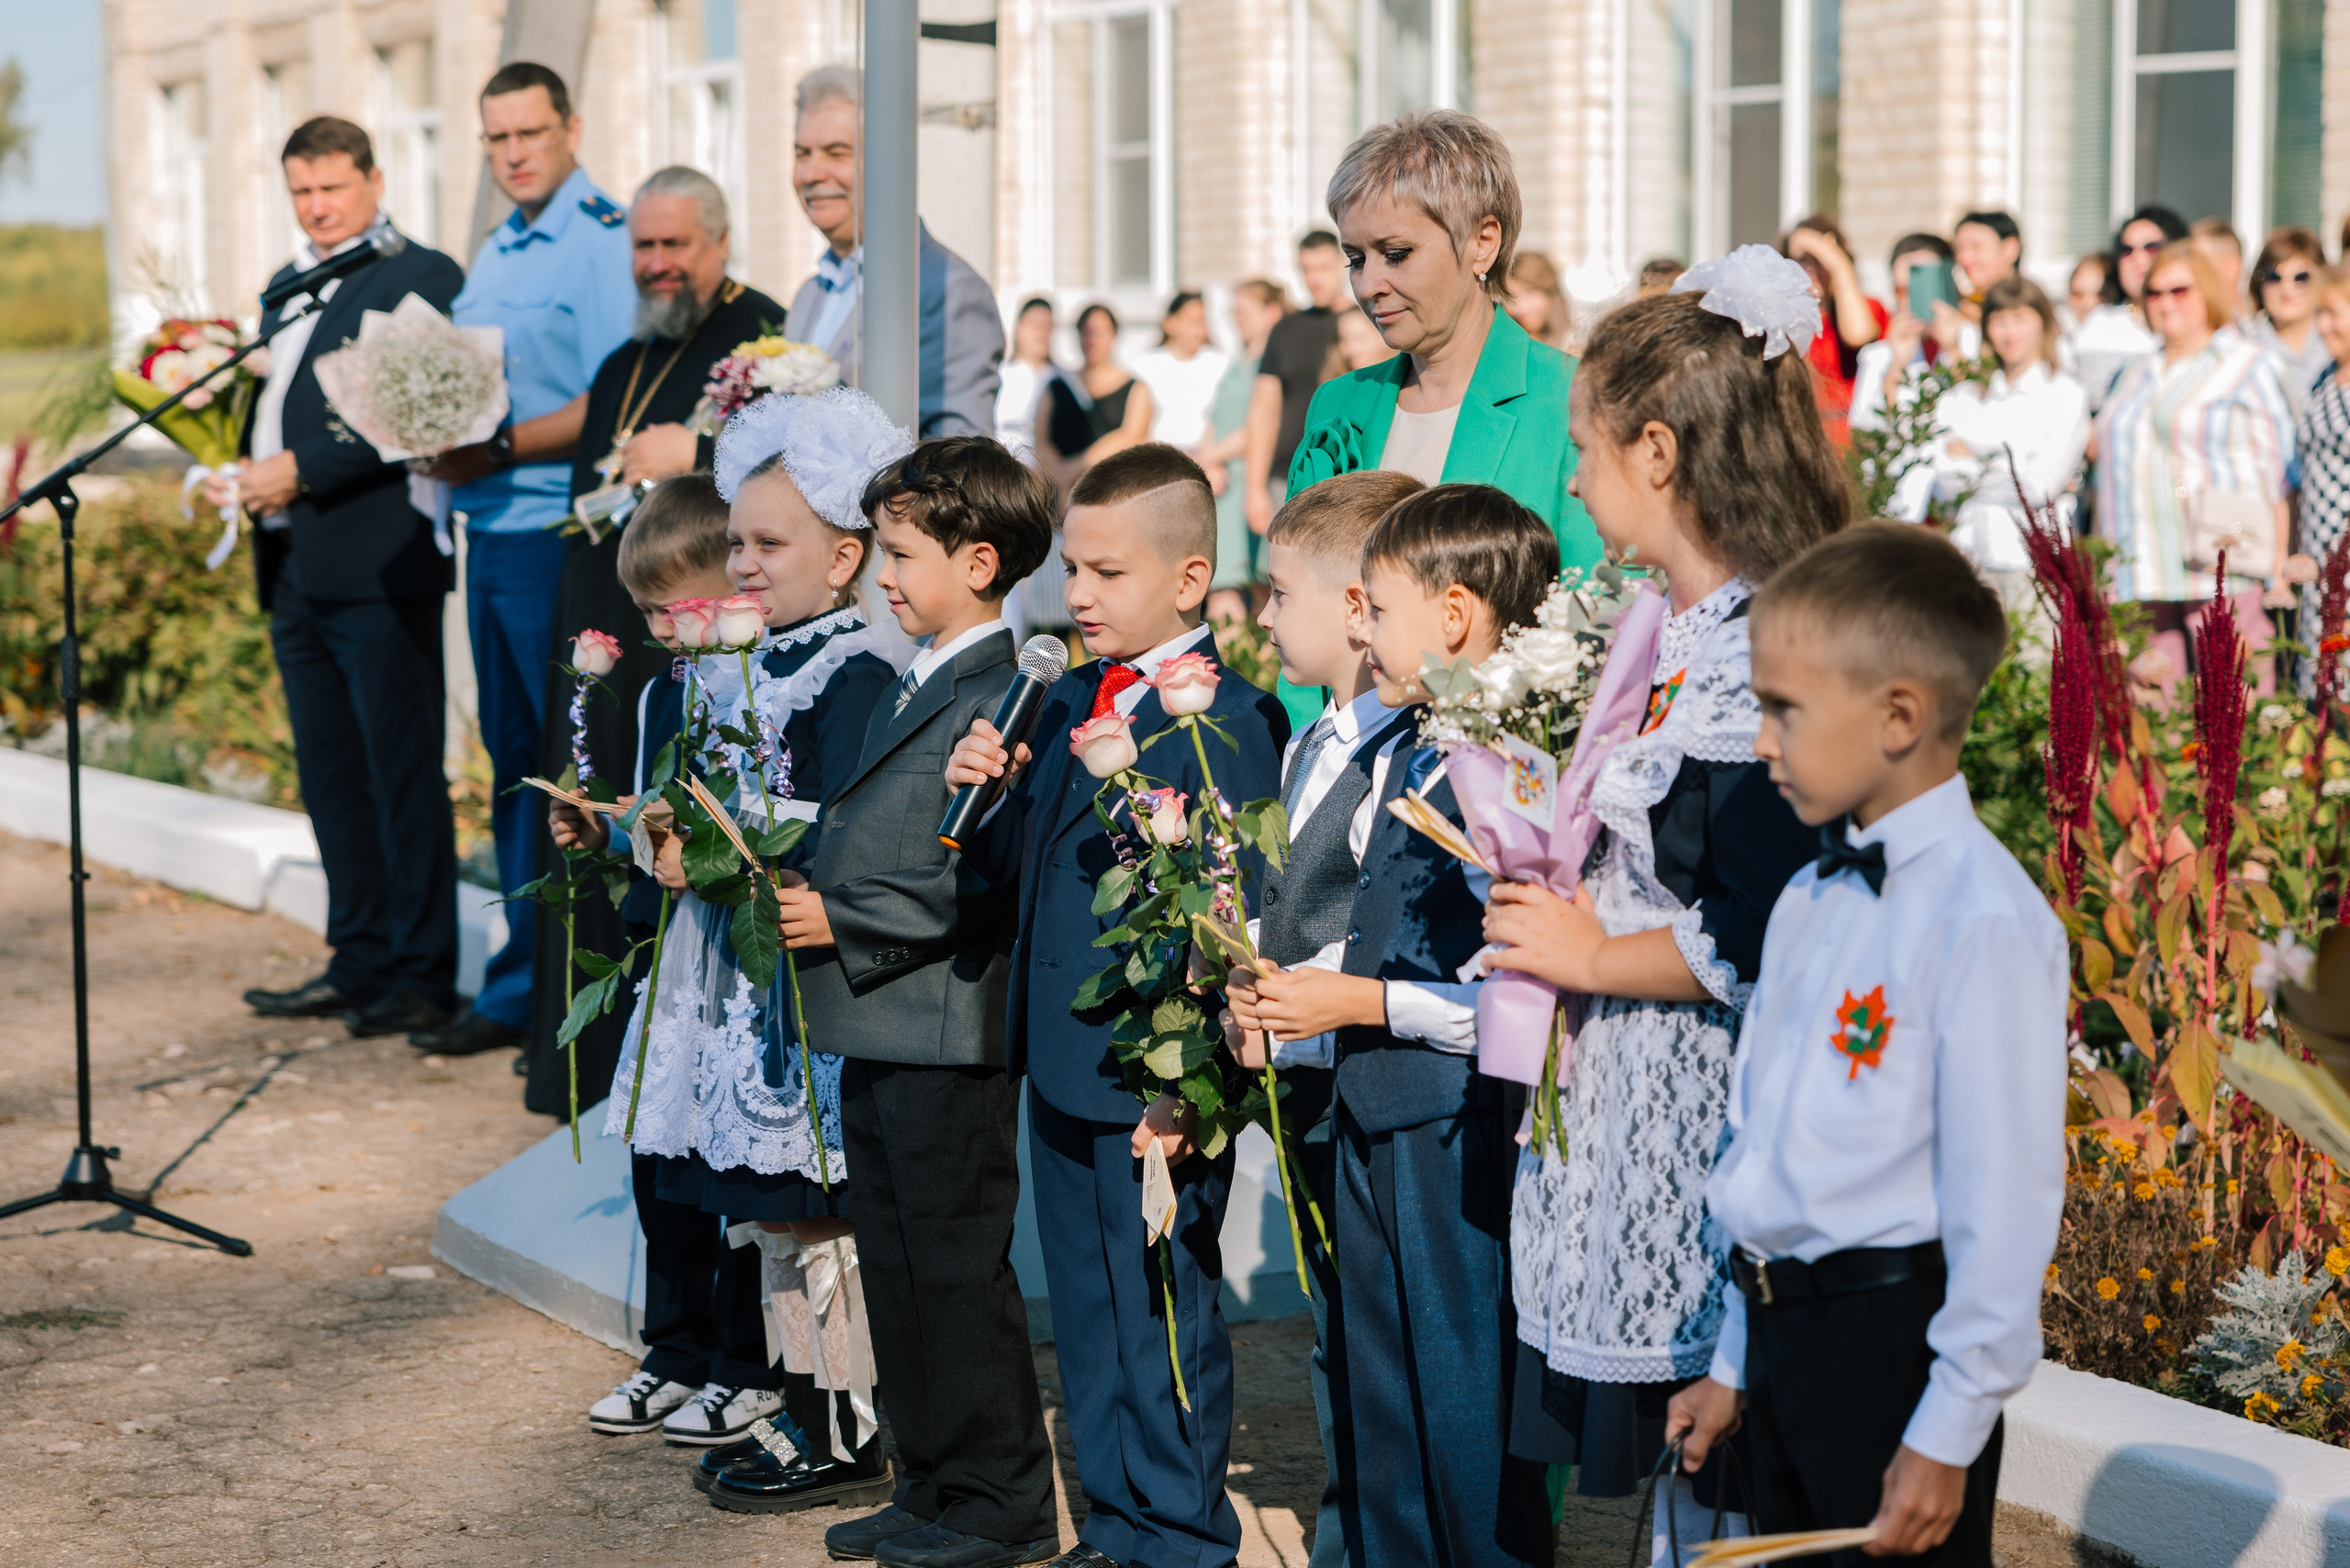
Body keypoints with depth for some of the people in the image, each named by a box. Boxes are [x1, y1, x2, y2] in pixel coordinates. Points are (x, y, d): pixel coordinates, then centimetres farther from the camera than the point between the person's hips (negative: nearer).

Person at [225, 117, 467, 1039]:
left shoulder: (419, 277, -6)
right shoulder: (287, 288, 20)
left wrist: (302, 471, -19)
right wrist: (238, 468, 6)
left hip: (379, 566, -9)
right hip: (295, 571, 9)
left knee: (403, 773, -4)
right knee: (330, 774, 12)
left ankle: (424, 975, 1)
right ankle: (360, 963, 20)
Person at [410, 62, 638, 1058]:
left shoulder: (603, 242, -9)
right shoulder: (493, 257, 19)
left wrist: (498, 449, -21)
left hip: (562, 530, -9)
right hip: (491, 530, 9)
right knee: (516, 766, 12)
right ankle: (520, 990, 19)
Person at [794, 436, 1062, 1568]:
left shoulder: (1001, 698, -16)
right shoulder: (913, 687, 15)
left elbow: (979, 882, -22)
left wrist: (845, 920, -20)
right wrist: (801, 885, 9)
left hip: (945, 1032, -10)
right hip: (874, 1030, 10)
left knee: (959, 1267, -1)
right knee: (897, 1263, 15)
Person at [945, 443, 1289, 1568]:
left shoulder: (1227, 721, -14)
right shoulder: (1068, 703, 12)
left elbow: (1235, 917, -18)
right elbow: (1024, 868, 17)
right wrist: (989, 796, -4)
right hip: (1063, 1064, 8)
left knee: (1165, 1313, 3)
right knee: (1086, 1309, 17)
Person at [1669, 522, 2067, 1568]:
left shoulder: (1980, 915, -17)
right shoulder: (1807, 900, 10)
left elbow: (2005, 1197, -19)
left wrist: (1947, 1439, -17)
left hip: (1891, 1338, -8)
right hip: (1779, 1327, 8)